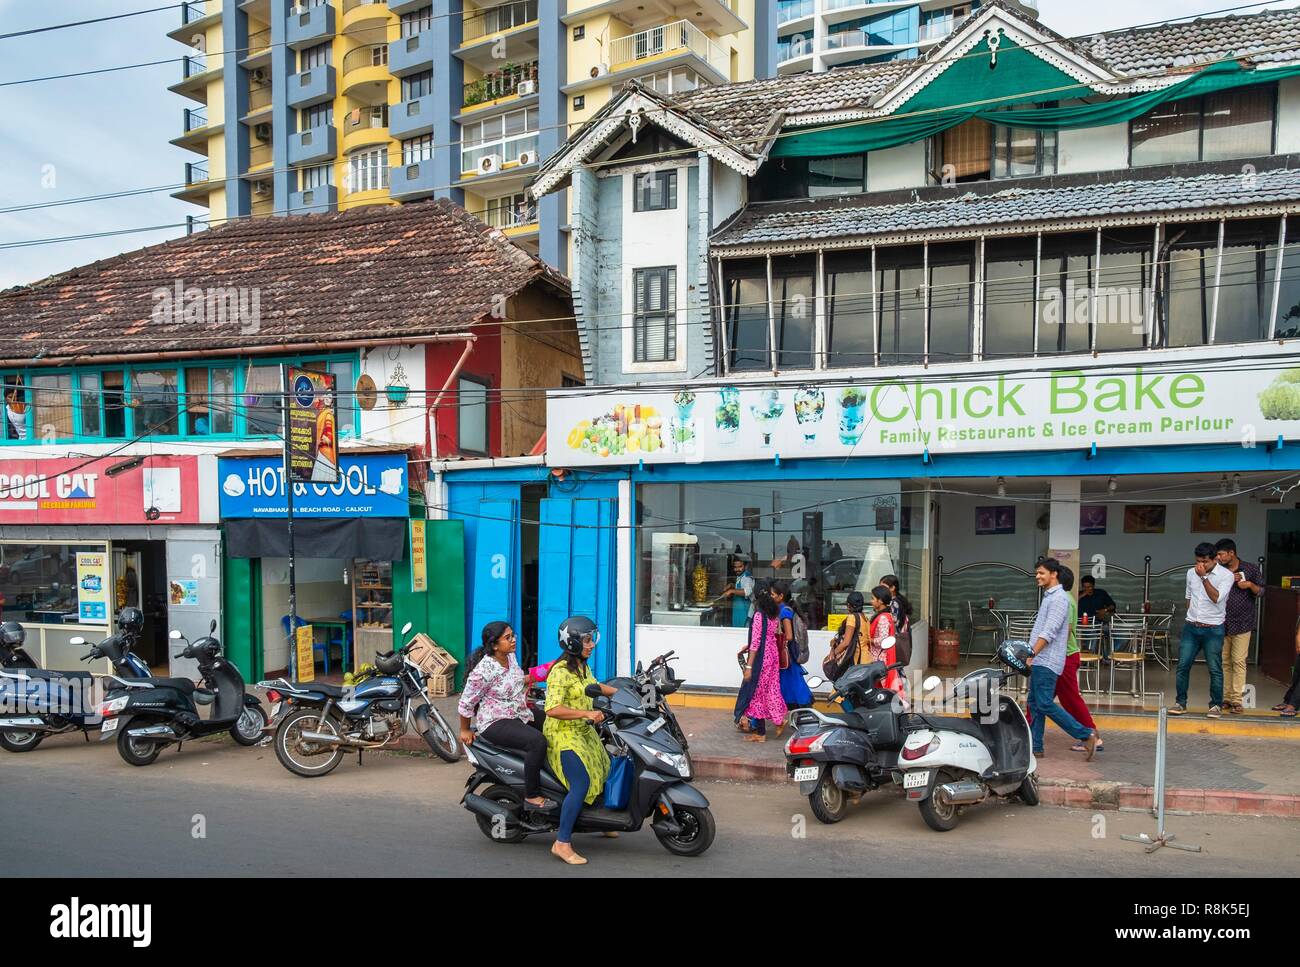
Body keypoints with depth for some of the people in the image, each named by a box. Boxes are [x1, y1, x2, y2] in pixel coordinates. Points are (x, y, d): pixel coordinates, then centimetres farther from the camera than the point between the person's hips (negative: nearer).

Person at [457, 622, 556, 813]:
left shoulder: (510, 656, 2)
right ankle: (531, 795, -18)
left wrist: (528, 679, 11)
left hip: (519, 713, 9)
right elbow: (465, 703, -11)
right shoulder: (483, 671, -23)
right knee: (537, 741, -29)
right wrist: (465, 730, -1)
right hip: (496, 723, -9)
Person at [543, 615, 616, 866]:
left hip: (584, 731, 10)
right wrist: (587, 714, -32)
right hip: (563, 734, -10)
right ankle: (562, 843, -13)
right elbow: (553, 709, -29)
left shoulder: (583, 667, 8)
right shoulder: (561, 671, -21)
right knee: (581, 784, -19)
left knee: (602, 772, 17)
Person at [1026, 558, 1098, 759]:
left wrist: (1031, 654, -24)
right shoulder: (1049, 596, 18)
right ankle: (1035, 747, 13)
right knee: (1035, 704, 10)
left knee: (1045, 704, -12)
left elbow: (1048, 632, -21)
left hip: (1046, 661, -10)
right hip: (1039, 661, 10)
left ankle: (1086, 735, -5)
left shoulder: (1059, 598, -13)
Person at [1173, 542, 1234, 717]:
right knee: (1183, 665, 1)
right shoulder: (1191, 573, 7)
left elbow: (1216, 598, -21)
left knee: (1215, 669, 1)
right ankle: (1181, 703, 11)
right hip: (1191, 627, 4)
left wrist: (1204, 577, -24)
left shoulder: (1226, 575, -8)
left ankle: (1216, 705, 14)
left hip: (1213, 630, -4)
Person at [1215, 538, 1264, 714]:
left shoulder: (1251, 569, 2)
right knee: (1224, 662, 6)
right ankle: (1226, 698, 13)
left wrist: (1250, 585, -13)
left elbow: (1261, 591, 8)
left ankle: (1237, 700, -3)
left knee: (1238, 661, -6)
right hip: (1222, 624, 3)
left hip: (1242, 623, -3)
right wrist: (1229, 580, -6)